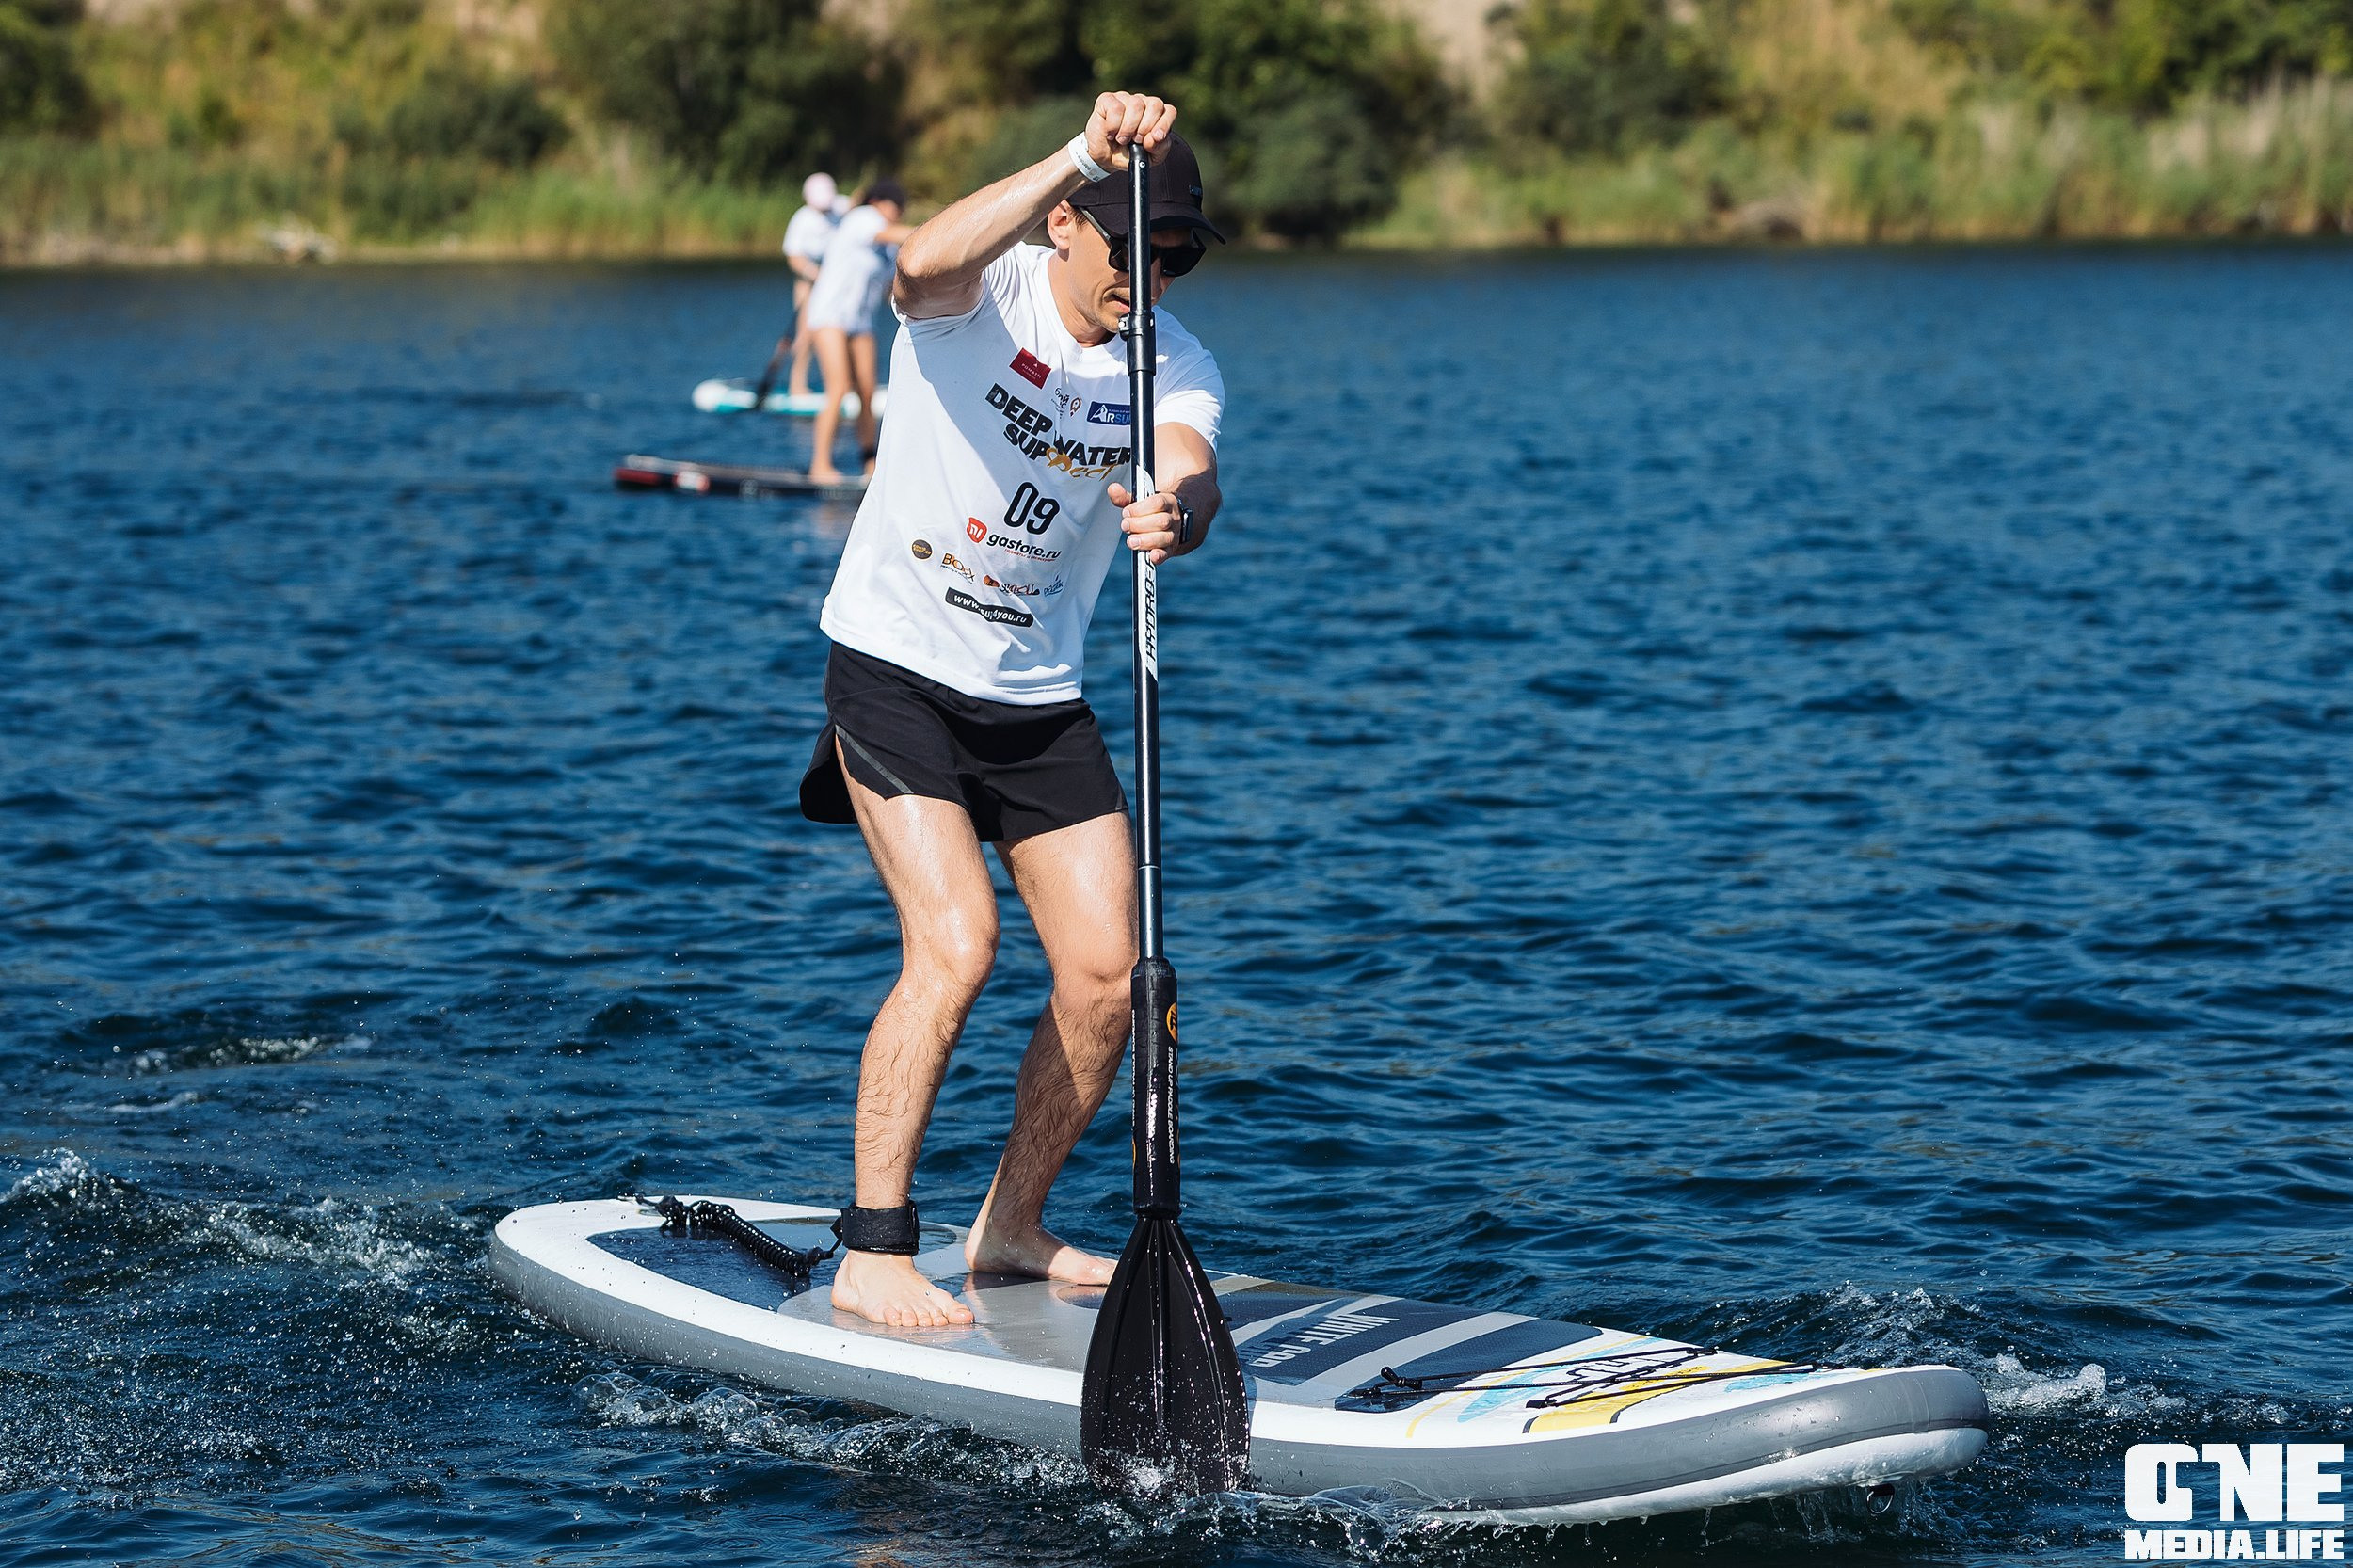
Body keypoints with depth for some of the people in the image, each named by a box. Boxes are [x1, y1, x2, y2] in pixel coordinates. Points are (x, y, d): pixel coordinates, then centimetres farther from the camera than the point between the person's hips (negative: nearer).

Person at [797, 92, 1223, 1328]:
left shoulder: (1177, 369, -4)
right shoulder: (982, 291, -14)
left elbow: (1194, 477, -25)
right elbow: (925, 264, -40)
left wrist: (1177, 511, -50)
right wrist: (1081, 154, -50)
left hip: (1039, 698, 5)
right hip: (896, 667, -5)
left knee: (1108, 970, 1)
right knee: (955, 942, -19)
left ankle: (1011, 1229, 21)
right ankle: (871, 1257, -10)